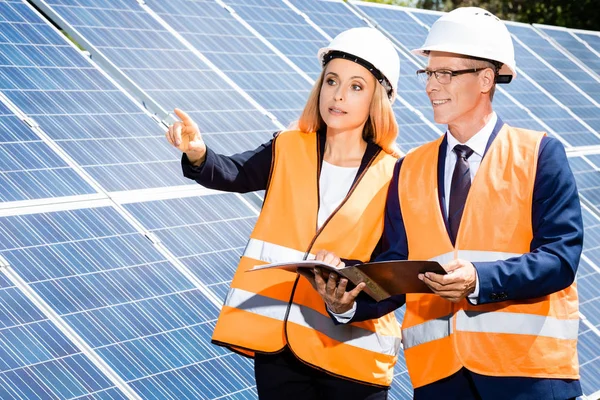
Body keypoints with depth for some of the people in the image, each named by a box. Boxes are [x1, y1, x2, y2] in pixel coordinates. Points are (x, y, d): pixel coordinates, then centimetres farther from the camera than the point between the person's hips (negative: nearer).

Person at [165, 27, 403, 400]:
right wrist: (199, 155, -35)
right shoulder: (290, 150, 3)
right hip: (275, 339, 2)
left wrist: (361, 289, -21)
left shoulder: (393, 175, -3)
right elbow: (234, 173, -15)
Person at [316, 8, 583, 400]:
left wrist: (480, 280, -23)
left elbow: (561, 256, -9)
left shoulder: (540, 155, 0)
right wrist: (349, 303, -12)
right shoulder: (408, 172, 12)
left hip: (528, 368, -3)